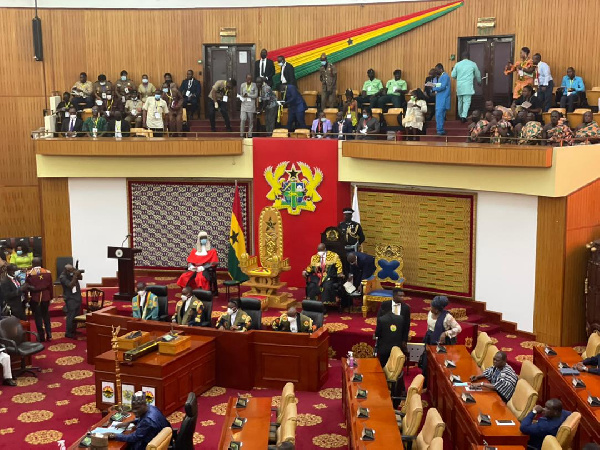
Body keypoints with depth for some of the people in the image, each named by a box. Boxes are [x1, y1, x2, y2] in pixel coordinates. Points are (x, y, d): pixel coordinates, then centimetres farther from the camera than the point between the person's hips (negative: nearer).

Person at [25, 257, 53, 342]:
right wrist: (51, 296, 13)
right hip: (45, 297, 3)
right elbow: (51, 286, 2)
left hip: (35, 298, -3)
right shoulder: (48, 272, -3)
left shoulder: (29, 274, -11)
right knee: (46, 315, 17)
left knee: (38, 317, 7)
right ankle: (49, 334, 11)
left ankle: (41, 336, 10)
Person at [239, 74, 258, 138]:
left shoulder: (254, 85, 0)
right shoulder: (242, 85, 7)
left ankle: (250, 134, 12)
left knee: (251, 120, 3)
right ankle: (241, 134, 0)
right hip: (244, 104, 1)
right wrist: (242, 98, -6)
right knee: (243, 119, -10)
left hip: (251, 105, -1)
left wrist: (248, 95, -11)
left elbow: (256, 95, -1)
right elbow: (241, 94, 16)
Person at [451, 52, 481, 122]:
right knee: (467, 101, -6)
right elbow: (477, 75, 16)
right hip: (468, 86, -3)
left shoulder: (457, 64, 5)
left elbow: (453, 75, 7)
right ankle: (464, 116, -21)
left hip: (459, 86, 3)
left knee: (460, 101, 14)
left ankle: (460, 116, 26)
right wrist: (479, 82, 35)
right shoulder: (473, 64, 3)